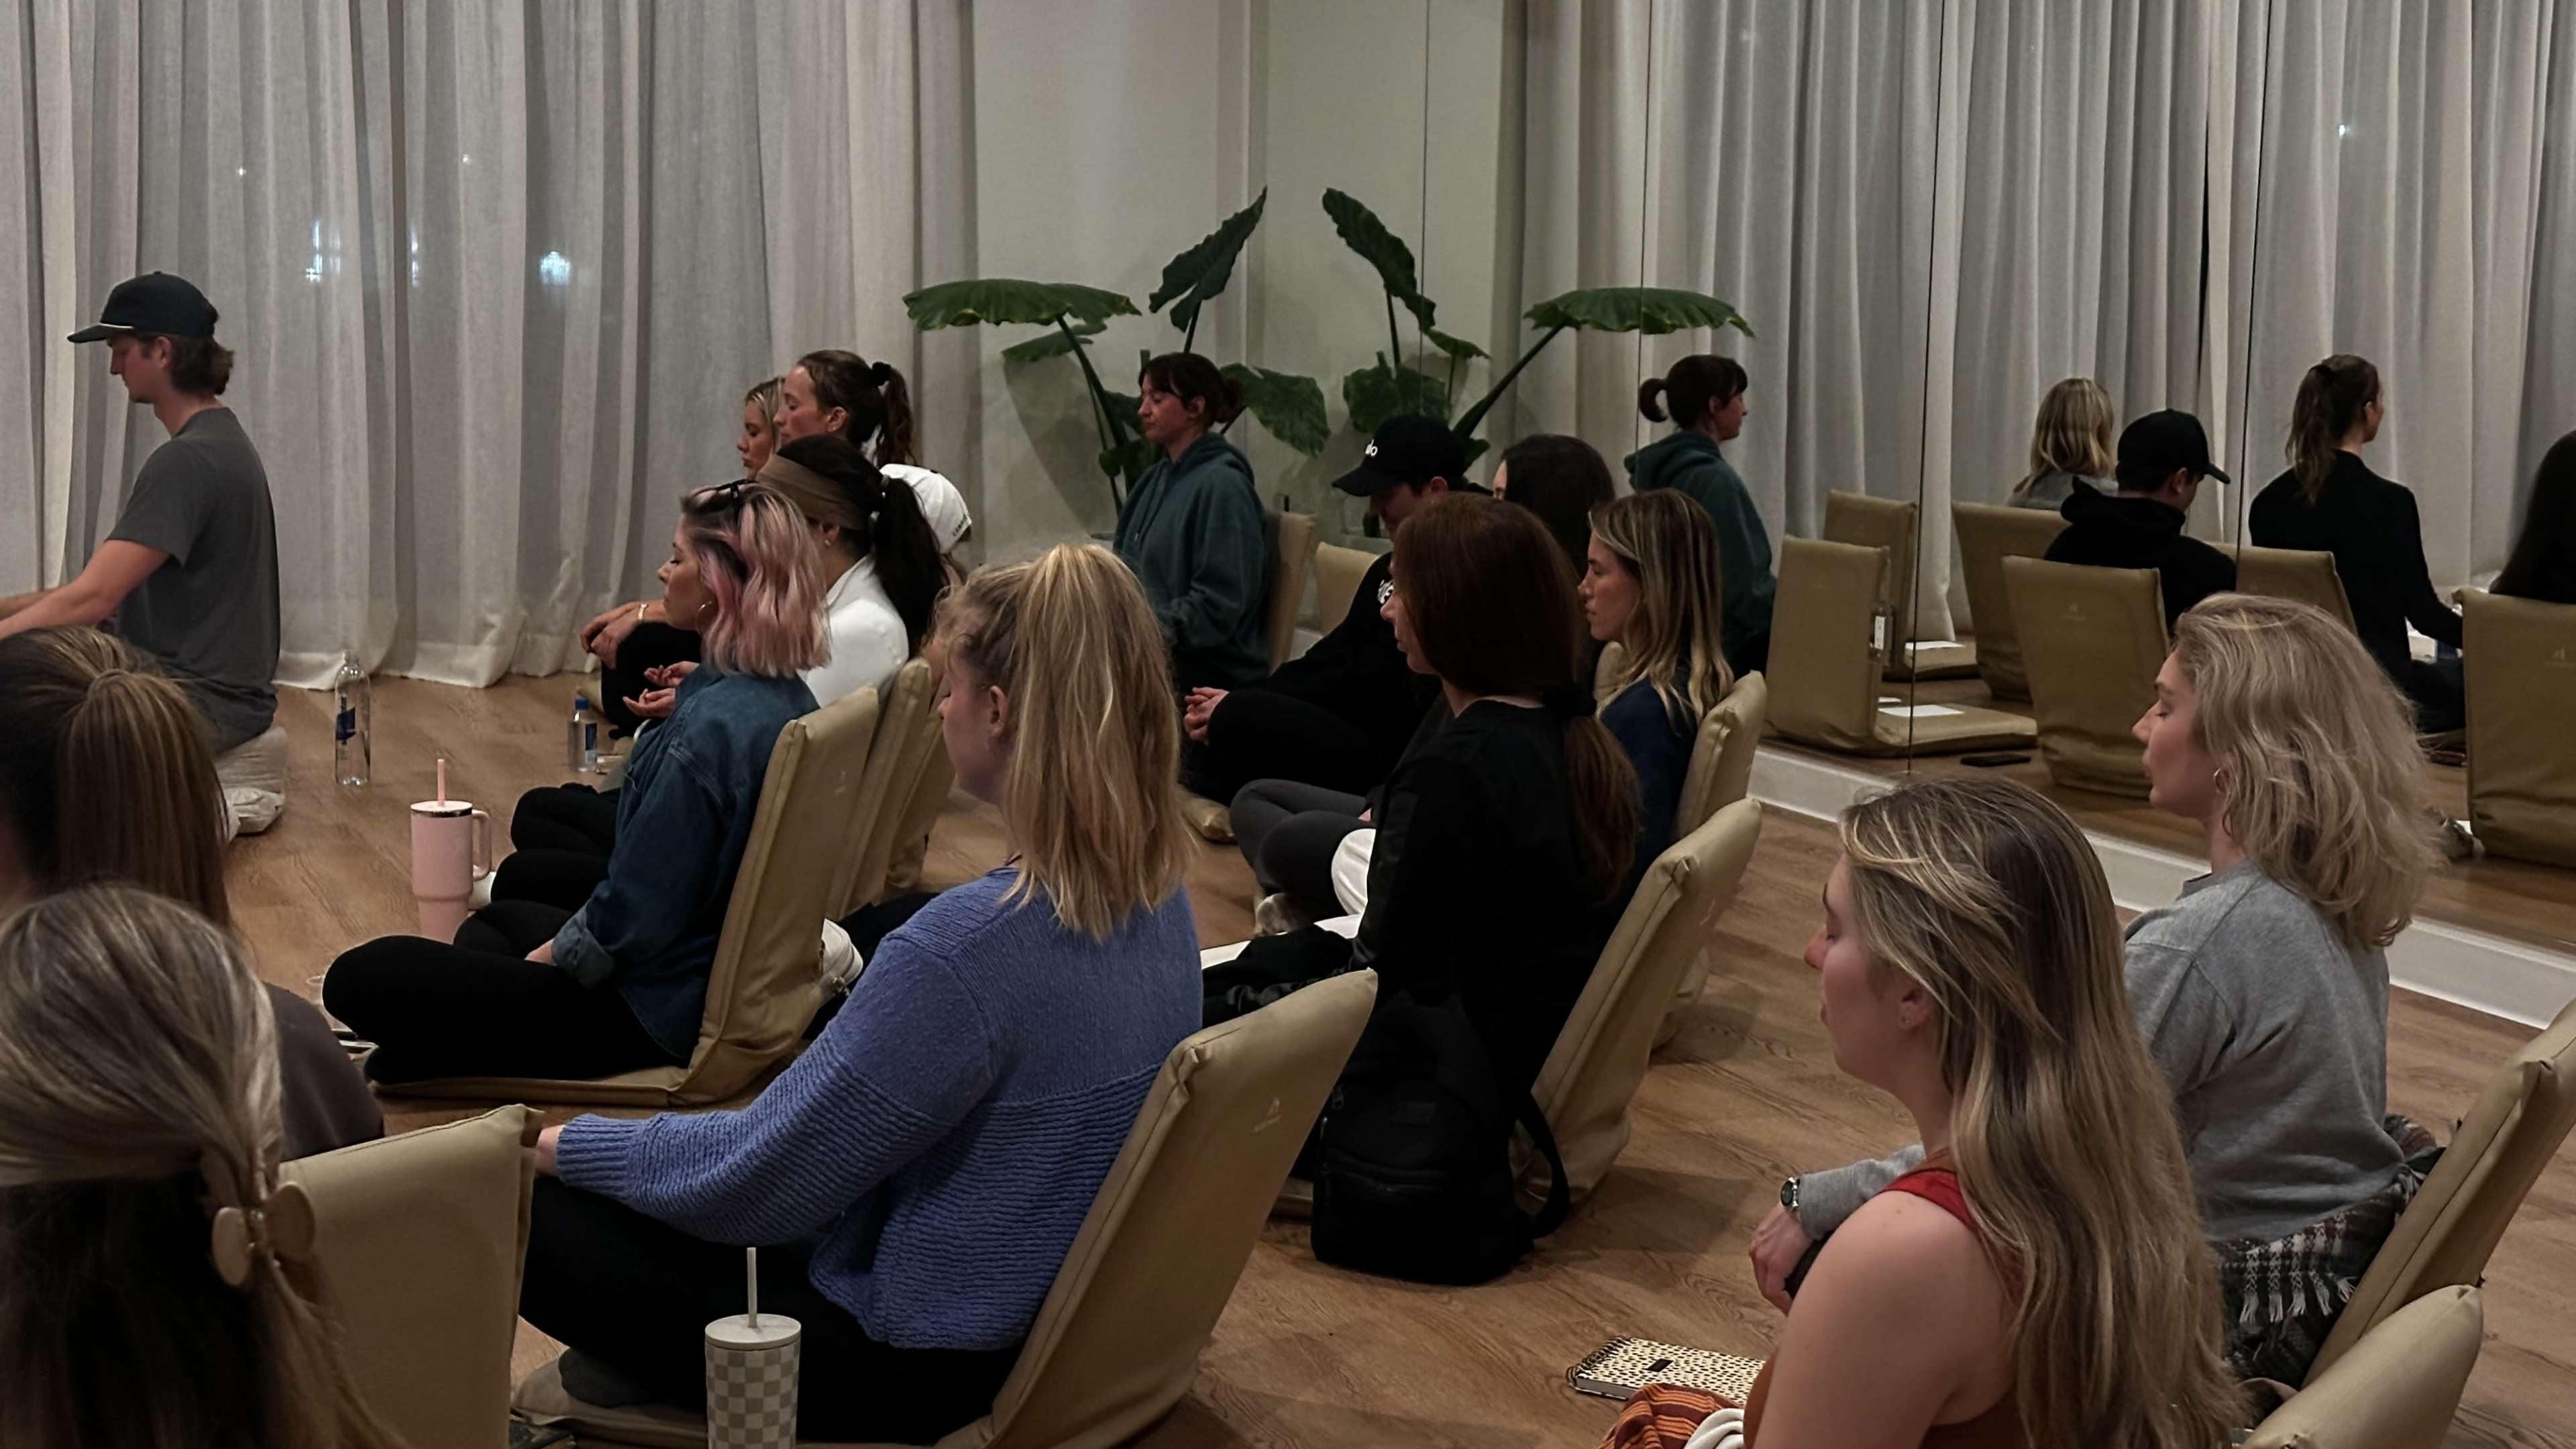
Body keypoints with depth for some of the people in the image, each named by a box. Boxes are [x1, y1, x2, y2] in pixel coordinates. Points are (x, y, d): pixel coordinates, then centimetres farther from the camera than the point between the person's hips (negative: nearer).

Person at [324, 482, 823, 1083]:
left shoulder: (707, 730, -28)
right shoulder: (789, 698, 2)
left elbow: (636, 915, -24)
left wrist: (552, 957, -8)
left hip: (655, 1015, -10)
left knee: (358, 978, -10)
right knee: (491, 923, 34)